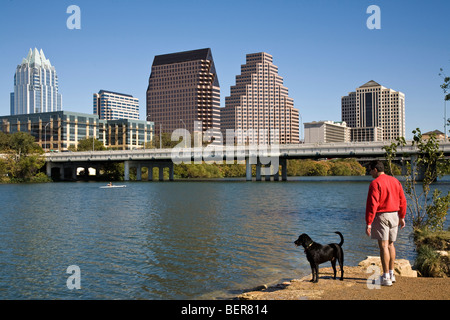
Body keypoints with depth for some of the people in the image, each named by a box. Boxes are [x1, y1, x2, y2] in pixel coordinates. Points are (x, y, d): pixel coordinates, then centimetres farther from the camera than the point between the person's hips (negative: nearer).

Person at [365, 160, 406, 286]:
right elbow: (402, 200, 13)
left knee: (383, 246, -6)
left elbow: (372, 204, -18)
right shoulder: (395, 181, 10)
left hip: (381, 216, -8)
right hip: (394, 215, 8)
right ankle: (391, 274, 24)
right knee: (390, 244, 17)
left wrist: (368, 223, -17)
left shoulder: (375, 183, -13)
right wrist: (402, 217, 20)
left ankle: (386, 277, -5)